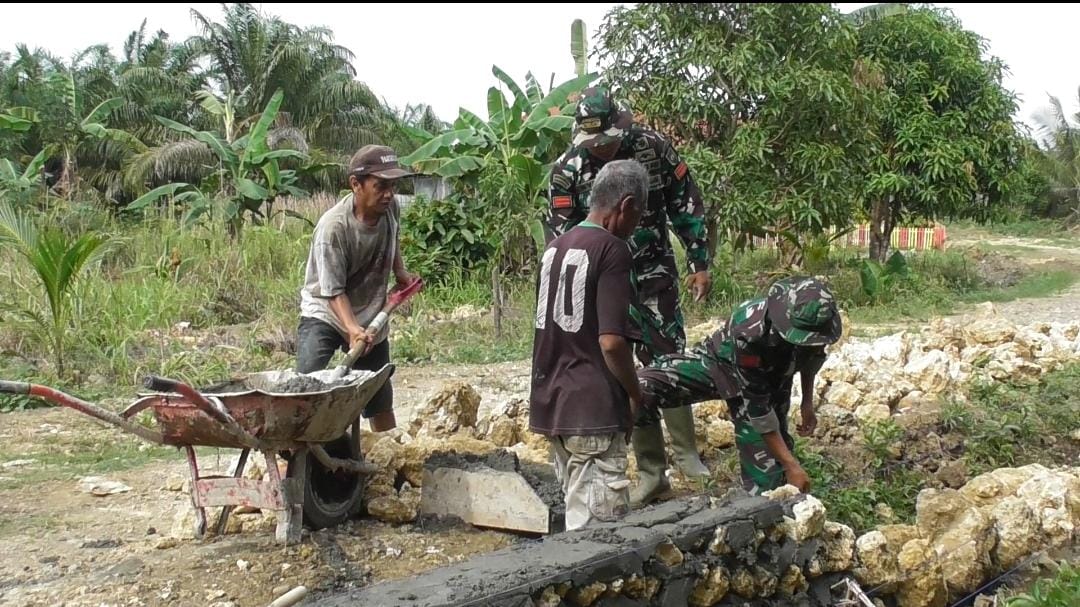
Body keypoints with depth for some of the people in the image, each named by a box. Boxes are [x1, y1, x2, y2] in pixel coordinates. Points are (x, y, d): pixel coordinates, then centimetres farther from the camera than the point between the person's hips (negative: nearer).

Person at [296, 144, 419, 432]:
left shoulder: (390, 208, -11)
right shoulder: (333, 226, -29)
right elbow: (333, 291, -28)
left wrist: (400, 271, 3)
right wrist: (352, 329, -41)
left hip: (372, 315, 5)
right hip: (325, 313, -5)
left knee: (380, 397, 14)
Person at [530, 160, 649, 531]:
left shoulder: (555, 248, 12)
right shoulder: (612, 250, -12)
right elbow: (611, 341, -20)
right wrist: (635, 395, -4)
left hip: (551, 402, 9)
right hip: (594, 408, -8)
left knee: (577, 511, 16)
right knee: (598, 529, -3)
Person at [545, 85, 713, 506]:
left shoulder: (654, 147, -7)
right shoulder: (567, 170, -10)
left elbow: (687, 205, 1)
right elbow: (560, 235, -9)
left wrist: (699, 263, 0)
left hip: (655, 272, 0)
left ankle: (685, 452, 11)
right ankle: (651, 472, 8)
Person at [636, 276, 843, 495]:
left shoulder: (816, 324, -26)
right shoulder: (750, 333, -43)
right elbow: (757, 407, -36)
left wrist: (807, 402, 3)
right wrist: (791, 464, -33)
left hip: (771, 380, 4)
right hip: (720, 363, -4)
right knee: (640, 389, -30)